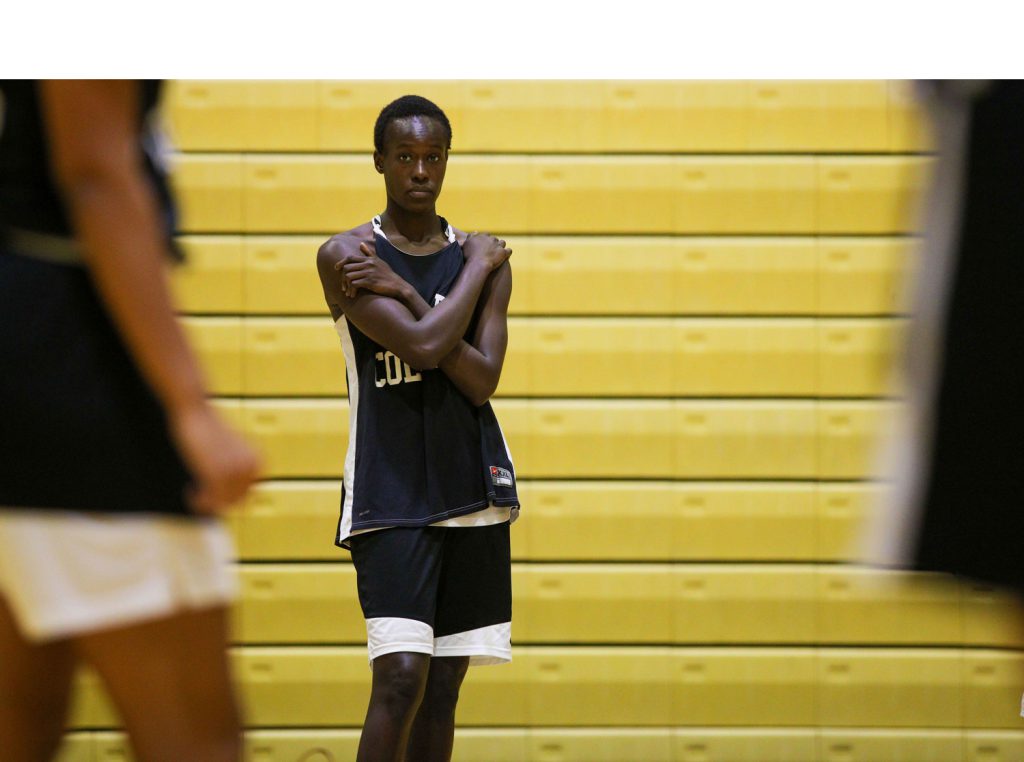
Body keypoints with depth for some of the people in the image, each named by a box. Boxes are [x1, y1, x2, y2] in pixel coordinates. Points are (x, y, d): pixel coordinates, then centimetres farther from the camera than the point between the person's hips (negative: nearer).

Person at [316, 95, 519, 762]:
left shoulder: (484, 259, 7)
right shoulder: (347, 257, -5)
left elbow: (482, 380, -6)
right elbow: (422, 345, -19)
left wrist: (405, 293, -12)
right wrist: (478, 266, -6)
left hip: (472, 490, 4)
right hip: (390, 499, -4)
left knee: (443, 689, 6)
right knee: (401, 676, -17)